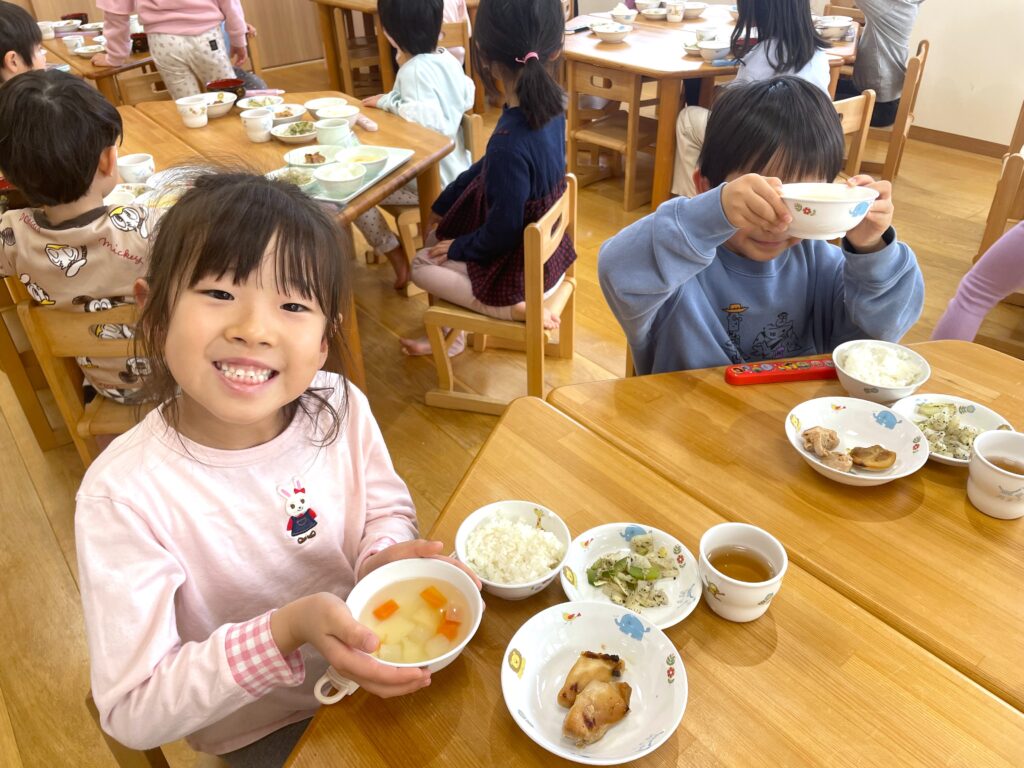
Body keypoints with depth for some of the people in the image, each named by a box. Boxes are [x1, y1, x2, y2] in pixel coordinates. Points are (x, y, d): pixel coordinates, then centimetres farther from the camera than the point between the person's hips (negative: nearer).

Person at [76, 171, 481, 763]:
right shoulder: (122, 494, -29)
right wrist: (286, 632, -38)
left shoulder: (342, 407, -19)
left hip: (376, 668, 3)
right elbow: (132, 713, -25)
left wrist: (385, 556, -24)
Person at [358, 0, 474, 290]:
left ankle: (398, 258, 4)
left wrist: (388, 101, -22)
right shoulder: (447, 58, 0)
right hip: (455, 171, 9)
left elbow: (427, 123, -37)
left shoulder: (414, 71, -24)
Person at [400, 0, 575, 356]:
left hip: (519, 272, -8)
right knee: (438, 237, 23)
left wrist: (458, 247, -6)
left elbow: (501, 232, -24)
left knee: (422, 265, 13)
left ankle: (516, 308, 7)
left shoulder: (511, 141, -34)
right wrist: (444, 204, 13)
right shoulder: (549, 107, -7)